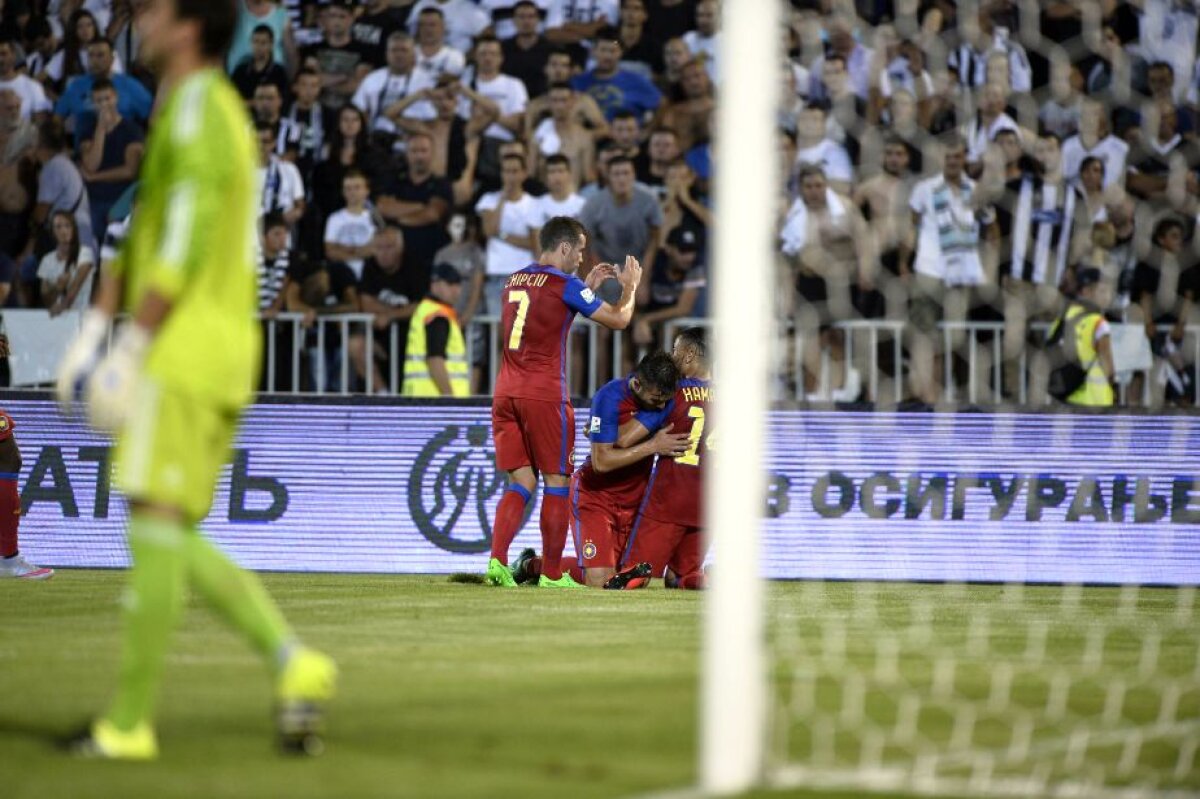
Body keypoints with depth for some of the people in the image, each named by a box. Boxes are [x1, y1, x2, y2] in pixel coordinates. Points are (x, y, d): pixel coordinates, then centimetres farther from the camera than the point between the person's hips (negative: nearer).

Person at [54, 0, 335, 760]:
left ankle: (130, 721, -6)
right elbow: (147, 236, 24)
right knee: (175, 538, 9)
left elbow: (186, 238, -18)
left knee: (156, 521, -8)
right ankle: (293, 659, -3)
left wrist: (133, 346, -19)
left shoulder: (200, 106, -9)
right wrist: (94, 328, 20)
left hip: (188, 348, -10)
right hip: (223, 354, 10)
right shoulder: (208, 112, 22)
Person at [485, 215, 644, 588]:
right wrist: (630, 286, 16)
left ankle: (497, 559, -12)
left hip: (505, 393, 6)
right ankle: (552, 574, 5)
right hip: (545, 396, -6)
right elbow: (619, 319, -3)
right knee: (556, 482, 4)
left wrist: (588, 286, 32)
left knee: (521, 481, 7)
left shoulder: (514, 282, 14)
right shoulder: (565, 286, -7)